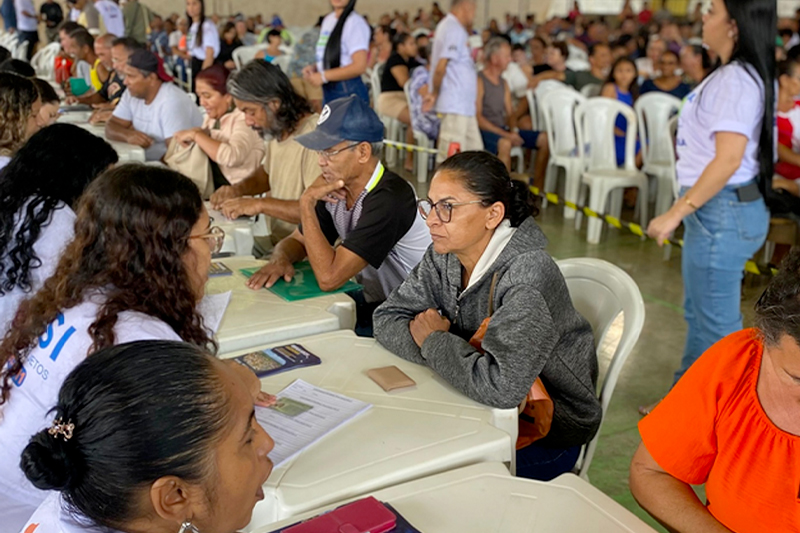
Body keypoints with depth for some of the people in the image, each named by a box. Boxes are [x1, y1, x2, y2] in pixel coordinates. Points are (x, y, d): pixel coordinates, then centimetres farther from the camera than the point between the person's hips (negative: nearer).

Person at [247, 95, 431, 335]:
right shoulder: (337, 189, -2)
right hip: (369, 300, 7)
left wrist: (307, 204, -22)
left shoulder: (389, 198, -26)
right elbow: (297, 241, 12)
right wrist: (280, 259, -12)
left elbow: (329, 277, -29)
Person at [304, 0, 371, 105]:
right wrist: (313, 69, 2)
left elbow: (360, 66, -21)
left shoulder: (355, 22, -13)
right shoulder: (328, 19, 14)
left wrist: (323, 76, -17)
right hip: (328, 91, 9)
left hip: (349, 92, -9)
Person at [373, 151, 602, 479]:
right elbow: (387, 319, -1)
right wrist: (442, 347, -19)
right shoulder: (443, 256, -4)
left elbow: (501, 387, -36)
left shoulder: (528, 275, -27)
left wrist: (433, 340, -19)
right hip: (483, 407, 7)